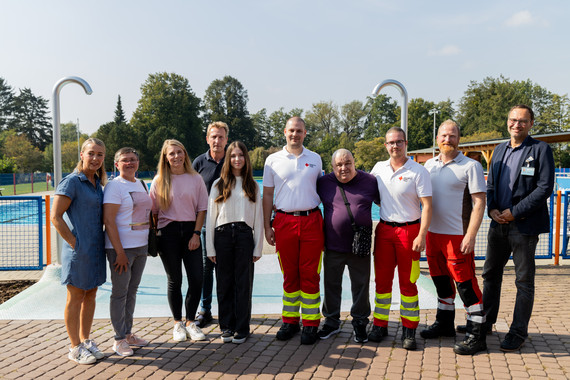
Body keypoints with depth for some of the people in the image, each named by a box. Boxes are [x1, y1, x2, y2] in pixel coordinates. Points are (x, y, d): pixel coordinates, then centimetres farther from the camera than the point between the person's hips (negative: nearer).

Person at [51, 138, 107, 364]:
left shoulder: (98, 183, 12)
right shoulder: (71, 182, -11)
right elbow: (55, 217, -15)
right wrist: (74, 242, -15)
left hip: (96, 248, 7)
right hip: (78, 250, -7)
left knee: (91, 295, 14)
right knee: (76, 298, 4)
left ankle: (85, 341, 28)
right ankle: (75, 347, 16)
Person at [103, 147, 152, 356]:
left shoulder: (141, 184, 13)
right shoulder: (114, 186, -10)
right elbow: (108, 220, -16)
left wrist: (149, 243, 13)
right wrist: (120, 252, -20)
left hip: (141, 246, 7)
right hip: (121, 247, -7)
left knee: (132, 290, 15)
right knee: (120, 292, 2)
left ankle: (128, 333, 26)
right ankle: (119, 339, 13)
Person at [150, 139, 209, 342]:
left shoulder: (195, 179, 5)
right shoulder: (159, 181, 4)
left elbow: (202, 208, 4)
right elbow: (153, 211, 4)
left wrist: (196, 234, -4)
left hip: (191, 230, 1)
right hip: (168, 232, -1)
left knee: (197, 278, -3)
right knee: (174, 280, 5)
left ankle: (190, 322, 15)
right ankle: (178, 323, 20)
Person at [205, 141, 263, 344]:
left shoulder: (252, 186, 11)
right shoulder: (219, 184, 9)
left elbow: (258, 217, 8)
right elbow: (211, 216, 6)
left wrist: (258, 247, 2)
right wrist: (211, 247, 0)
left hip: (244, 236, 0)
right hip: (222, 235, 0)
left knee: (243, 284, 2)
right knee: (224, 283, 5)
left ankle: (242, 328, 12)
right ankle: (227, 327, 17)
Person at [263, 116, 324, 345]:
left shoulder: (315, 159, 11)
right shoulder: (273, 160, 8)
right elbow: (267, 195, 9)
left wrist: (326, 222, 8)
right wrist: (267, 226, 3)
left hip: (311, 220, 0)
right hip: (284, 221, 0)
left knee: (310, 274, 1)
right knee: (289, 274, 7)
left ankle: (310, 323, 10)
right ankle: (290, 321, 18)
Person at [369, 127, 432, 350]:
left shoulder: (418, 171, -7)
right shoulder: (379, 168, 7)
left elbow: (427, 206, -10)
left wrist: (422, 235, -16)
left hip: (409, 229, -4)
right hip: (384, 229, 4)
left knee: (407, 282, 2)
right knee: (382, 279, 8)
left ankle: (409, 330, 12)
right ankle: (380, 325, 19)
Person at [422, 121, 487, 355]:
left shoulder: (470, 166, -6)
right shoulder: (429, 165, 10)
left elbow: (479, 203, -10)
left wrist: (470, 236, -18)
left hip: (458, 236, -6)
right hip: (433, 233, 6)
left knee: (466, 284, -3)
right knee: (441, 280, 16)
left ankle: (476, 335, 7)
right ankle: (445, 324, 32)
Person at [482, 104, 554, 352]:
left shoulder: (540, 150, -6)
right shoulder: (499, 150, 13)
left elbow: (545, 188, -13)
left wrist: (515, 212, -16)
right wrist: (492, 209, -3)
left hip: (524, 225, -6)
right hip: (499, 223, 6)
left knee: (524, 281, 5)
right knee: (490, 274, 15)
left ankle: (518, 332, 16)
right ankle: (485, 321, 30)